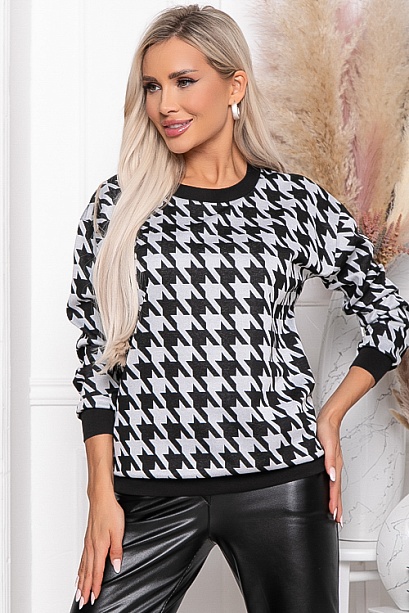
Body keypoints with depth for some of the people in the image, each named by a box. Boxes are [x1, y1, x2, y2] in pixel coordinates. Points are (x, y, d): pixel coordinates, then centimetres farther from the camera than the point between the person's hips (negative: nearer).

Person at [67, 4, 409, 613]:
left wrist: (330, 416, 4)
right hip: (152, 493, 0)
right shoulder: (117, 206, 4)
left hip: (282, 482, 0)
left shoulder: (300, 203, 3)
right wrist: (103, 493, 0)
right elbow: (95, 350, 4)